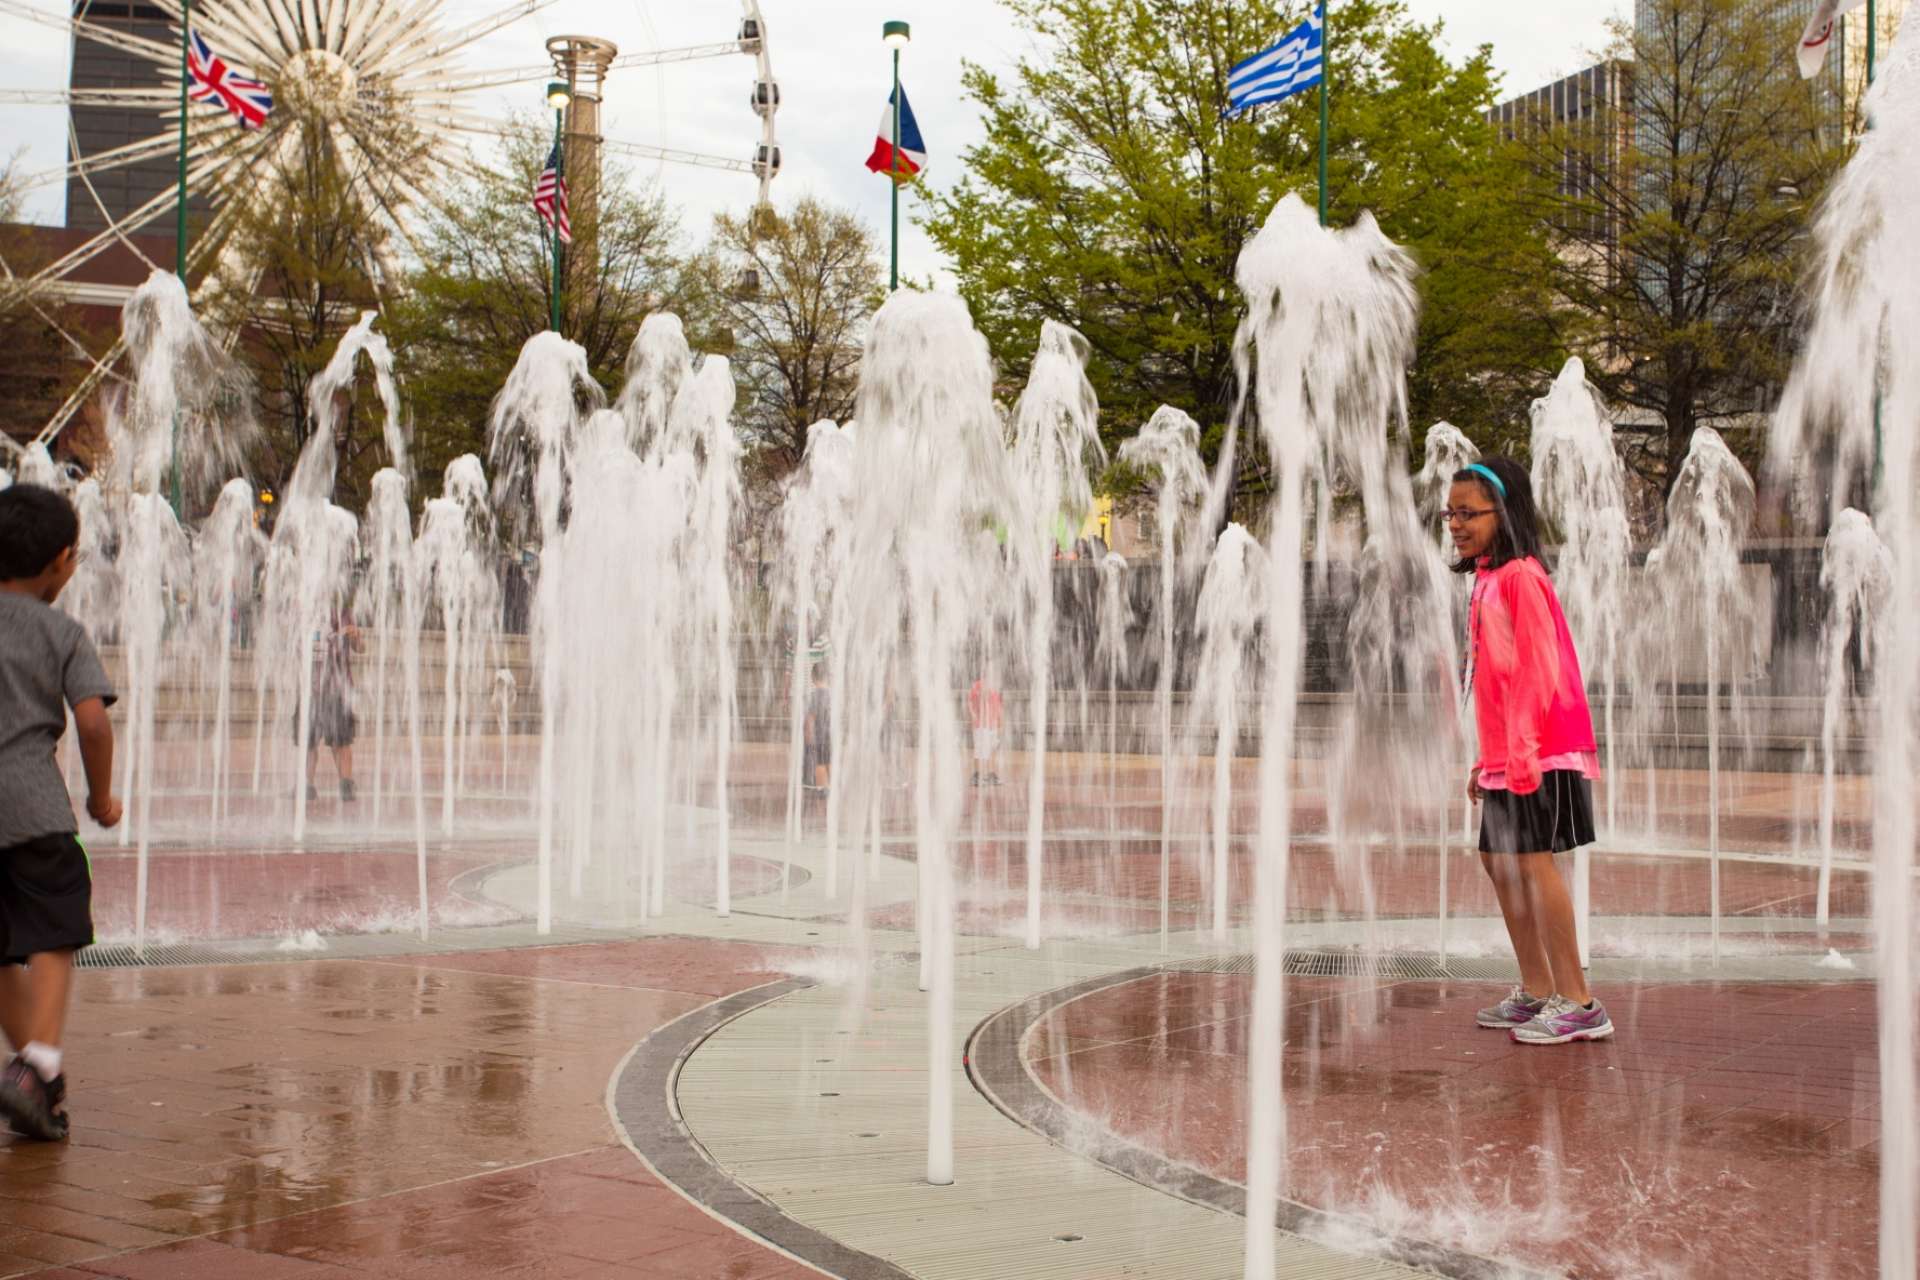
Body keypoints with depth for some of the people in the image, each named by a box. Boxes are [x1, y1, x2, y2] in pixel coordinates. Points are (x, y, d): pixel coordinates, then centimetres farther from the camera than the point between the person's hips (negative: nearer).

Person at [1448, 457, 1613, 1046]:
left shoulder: (1520, 576, -11)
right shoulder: (1488, 579, 16)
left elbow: (1538, 669, -18)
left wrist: (1521, 751, -23)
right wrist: (1487, 760, 20)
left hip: (1538, 752, -10)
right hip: (1506, 754, 10)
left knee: (1532, 859, -11)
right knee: (1499, 861, 13)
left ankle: (1577, 1003, -8)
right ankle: (1536, 991, 22)